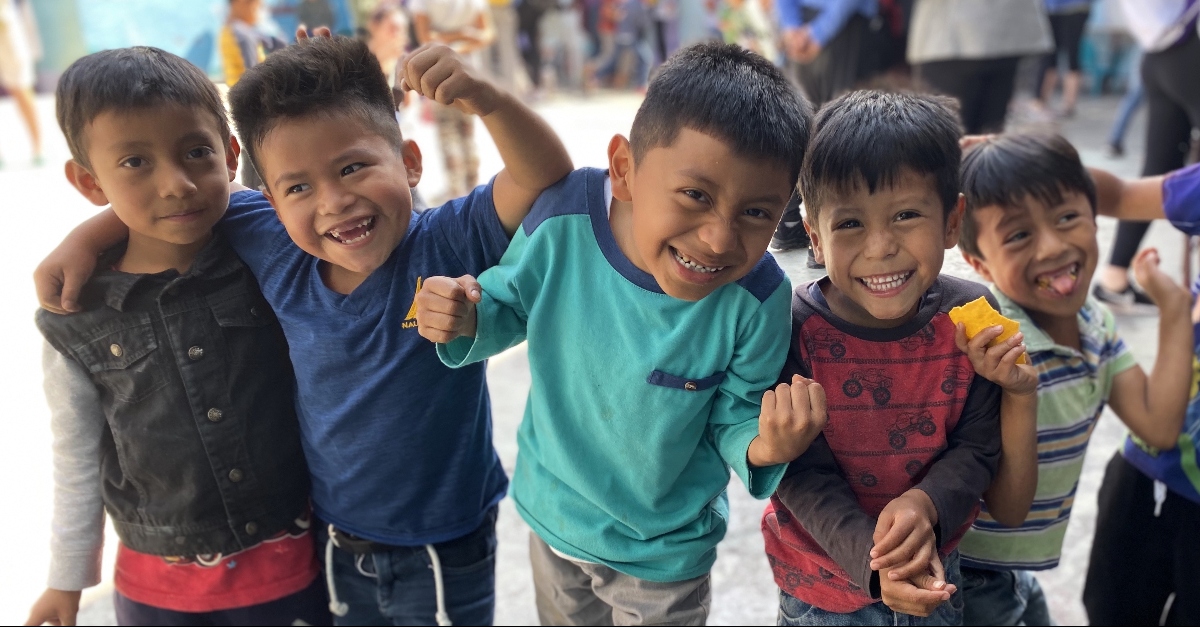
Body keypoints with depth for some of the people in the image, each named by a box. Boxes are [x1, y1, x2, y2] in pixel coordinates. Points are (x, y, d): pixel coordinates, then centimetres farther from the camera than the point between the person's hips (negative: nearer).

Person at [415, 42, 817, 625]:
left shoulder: (756, 301, -30)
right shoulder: (564, 218, -26)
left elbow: (733, 421, -16)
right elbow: (512, 304, -6)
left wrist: (761, 447, -38)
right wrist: (467, 323, -27)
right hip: (552, 511, 3)